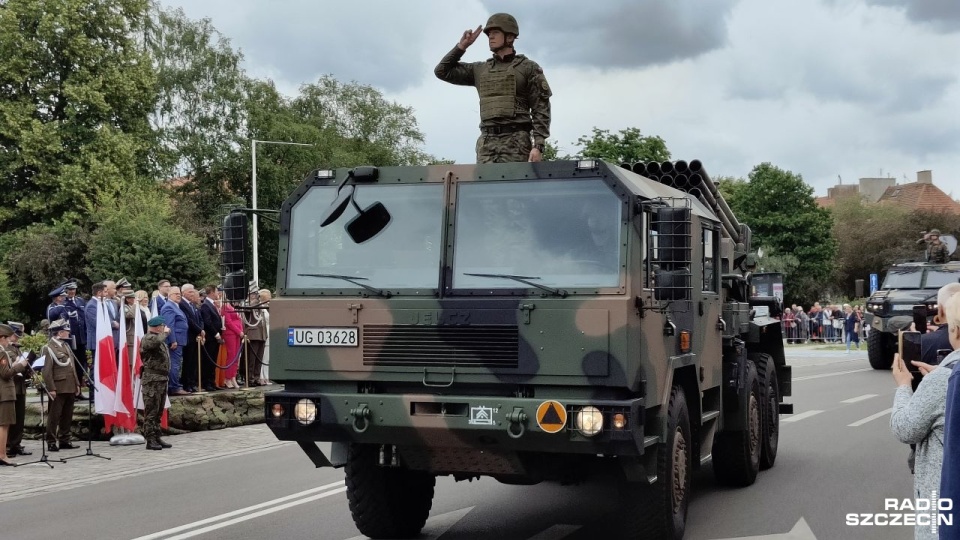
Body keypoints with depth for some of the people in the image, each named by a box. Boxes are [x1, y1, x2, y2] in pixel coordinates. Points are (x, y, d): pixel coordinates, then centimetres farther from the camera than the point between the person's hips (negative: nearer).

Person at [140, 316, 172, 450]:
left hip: (162, 379, 10)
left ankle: (157, 438, 19)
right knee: (151, 411, -7)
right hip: (152, 380, -10)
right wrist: (165, 332, -16)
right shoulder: (148, 338, -11)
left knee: (159, 411, 13)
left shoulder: (160, 339, 21)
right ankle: (150, 440, -6)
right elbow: (157, 341, -34)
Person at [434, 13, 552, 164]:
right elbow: (442, 72, 21)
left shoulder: (528, 68, 4)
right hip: (487, 142, 5)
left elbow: (541, 109, -2)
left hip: (516, 141, -4)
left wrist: (538, 146, -13)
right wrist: (462, 46, 12)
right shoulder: (481, 70, 19)